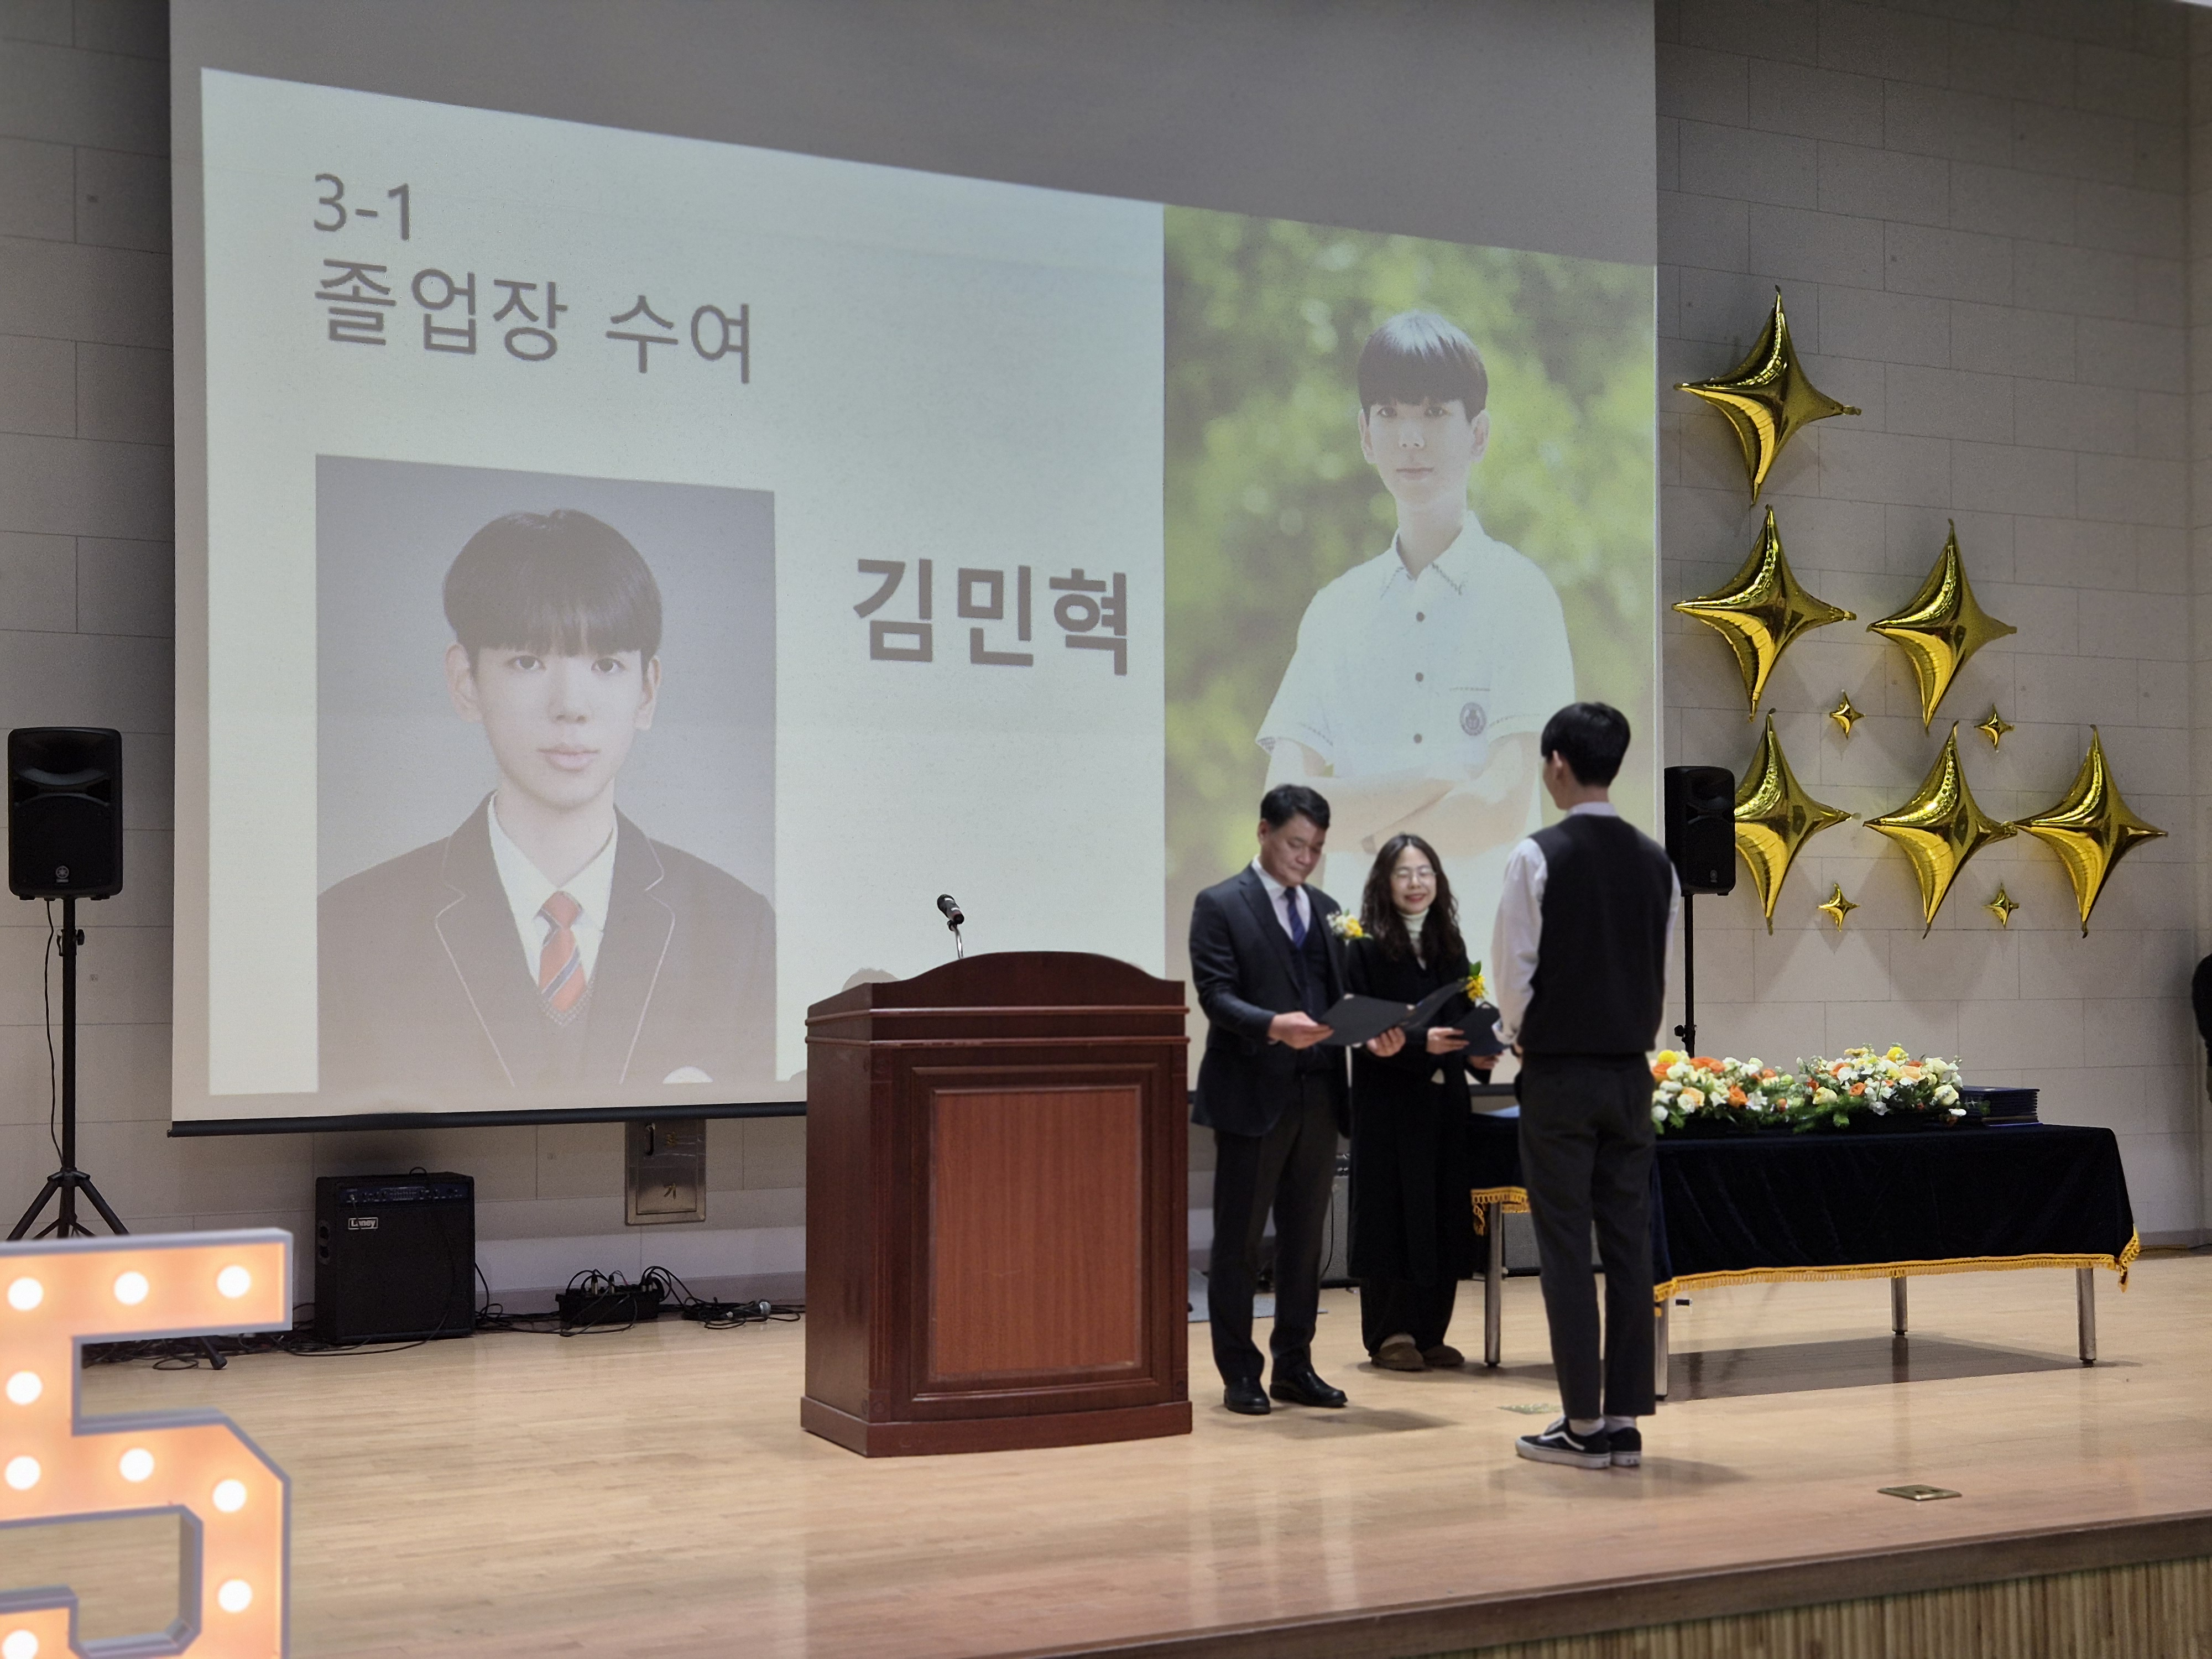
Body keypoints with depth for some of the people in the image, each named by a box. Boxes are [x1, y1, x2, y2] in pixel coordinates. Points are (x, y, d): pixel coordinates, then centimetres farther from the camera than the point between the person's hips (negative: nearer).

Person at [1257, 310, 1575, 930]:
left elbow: (1503, 808, -8)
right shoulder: (1337, 609, 11)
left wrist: (1362, 831, 1)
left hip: (1488, 922, -2)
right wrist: (1442, 781, -9)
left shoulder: (1518, 594, 1)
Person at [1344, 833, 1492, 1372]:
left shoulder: (1450, 946, 12)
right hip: (1389, 1101, -5)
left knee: (1445, 1215, 6)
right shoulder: (1366, 949, -5)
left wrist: (1477, 1050, -4)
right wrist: (1420, 1043, -22)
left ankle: (1430, 1333, 16)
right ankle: (1390, 1334, 7)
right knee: (1394, 1210, -2)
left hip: (1445, 1099, 5)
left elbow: (1464, 1019, 16)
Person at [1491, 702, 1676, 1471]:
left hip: (1557, 1073, -5)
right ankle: (1627, 1420, 10)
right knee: (1629, 1244, 7)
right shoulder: (1655, 860, 4)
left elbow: (1515, 972, -9)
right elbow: (1664, 971, 9)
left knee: (1565, 1248, 0)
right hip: (1631, 1070, 5)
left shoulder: (1538, 857, -12)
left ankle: (1584, 1424, 3)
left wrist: (1512, 1034, 9)